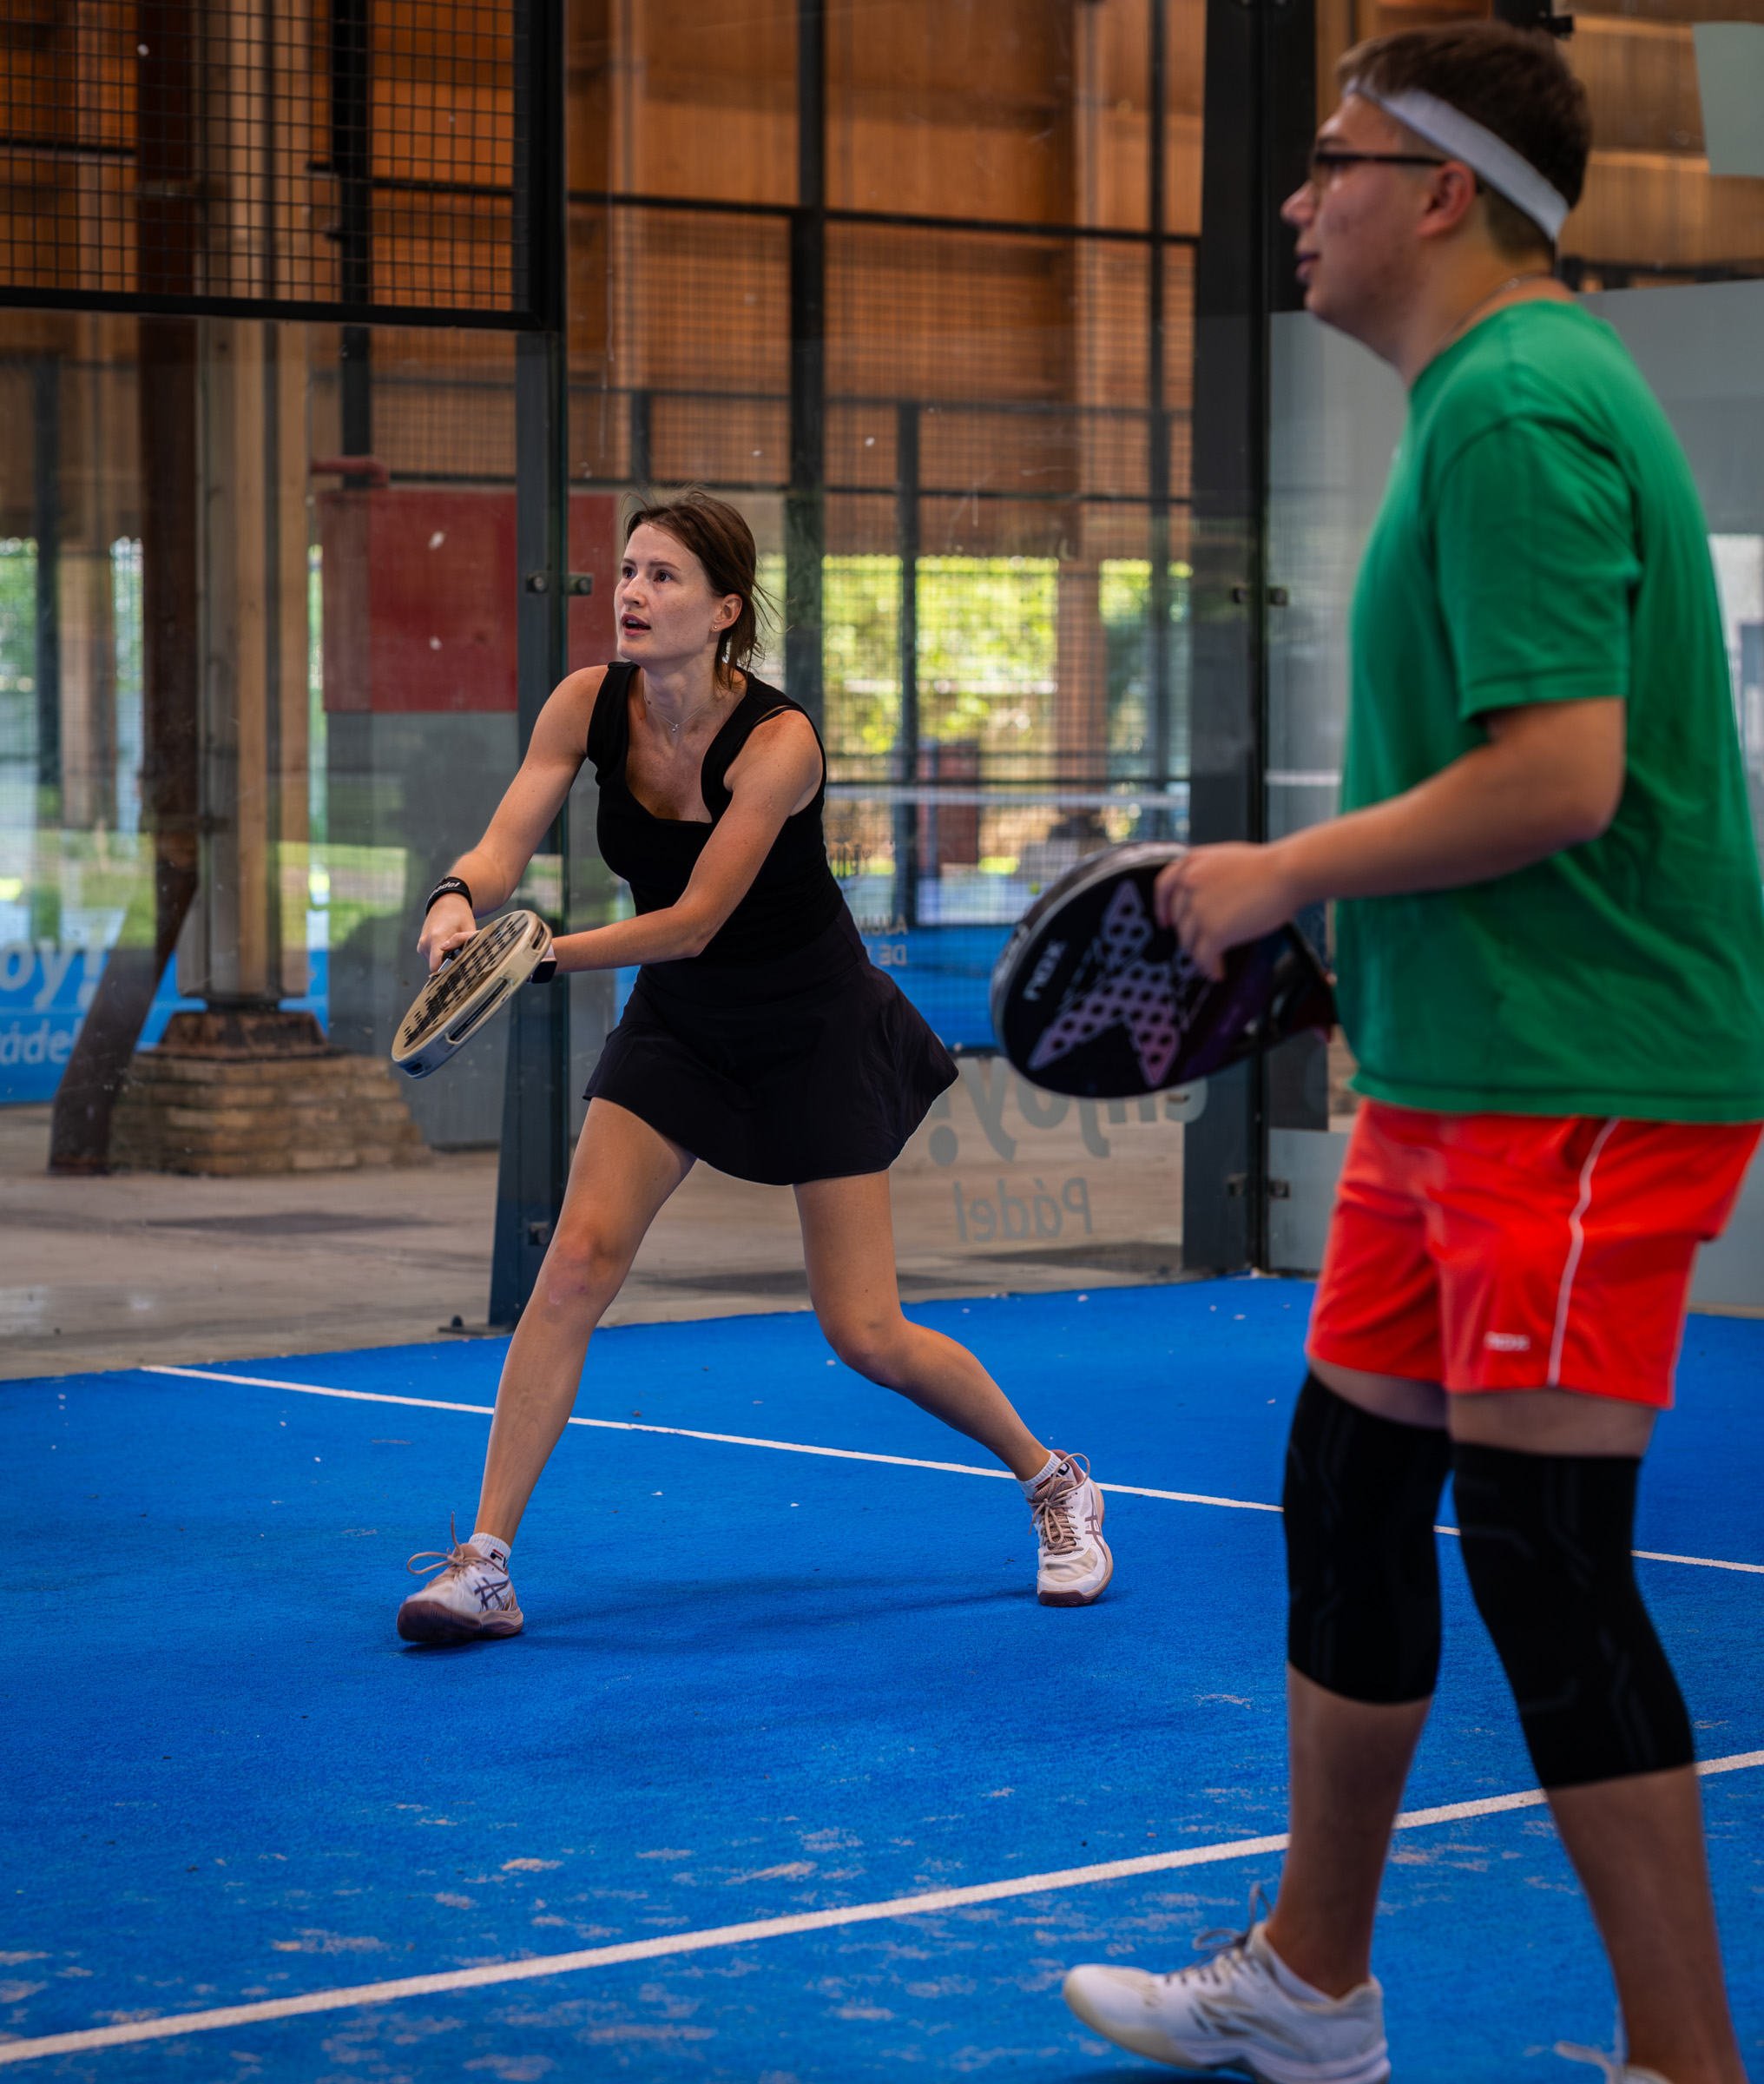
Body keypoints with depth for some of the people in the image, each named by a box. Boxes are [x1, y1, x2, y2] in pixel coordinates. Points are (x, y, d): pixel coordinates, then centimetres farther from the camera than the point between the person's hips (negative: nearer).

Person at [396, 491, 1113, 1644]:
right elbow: (507, 841, -20)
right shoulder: (590, 704, -12)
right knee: (579, 1260, -13)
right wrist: (460, 903, -42)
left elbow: (691, 923, -30)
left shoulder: (779, 741, -28)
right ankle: (484, 1565, -10)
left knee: (866, 1335, -3)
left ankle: (1057, 1484, 22)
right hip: (679, 1022, 4)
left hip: (813, 1029, -4)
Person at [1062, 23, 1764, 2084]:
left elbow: (1561, 778, -25)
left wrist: (1279, 876, -13)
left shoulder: (1518, 409, -16)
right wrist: (1324, 913, 17)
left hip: (1578, 1082, -11)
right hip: (1456, 1069, 11)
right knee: (1348, 1492, 16)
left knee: (1540, 1550, -7)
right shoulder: (1495, 399, 16)